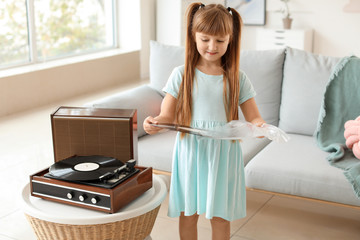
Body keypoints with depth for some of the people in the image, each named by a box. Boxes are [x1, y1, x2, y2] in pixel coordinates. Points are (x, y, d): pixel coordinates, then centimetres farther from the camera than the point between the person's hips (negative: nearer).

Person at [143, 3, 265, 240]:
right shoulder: (181, 75, -3)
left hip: (223, 155, 0)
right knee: (188, 213, 12)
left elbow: (254, 117, 0)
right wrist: (154, 123, -26)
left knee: (220, 215, 11)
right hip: (190, 151, 0)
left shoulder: (237, 78, -1)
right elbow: (167, 116, -4)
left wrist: (260, 125, -23)